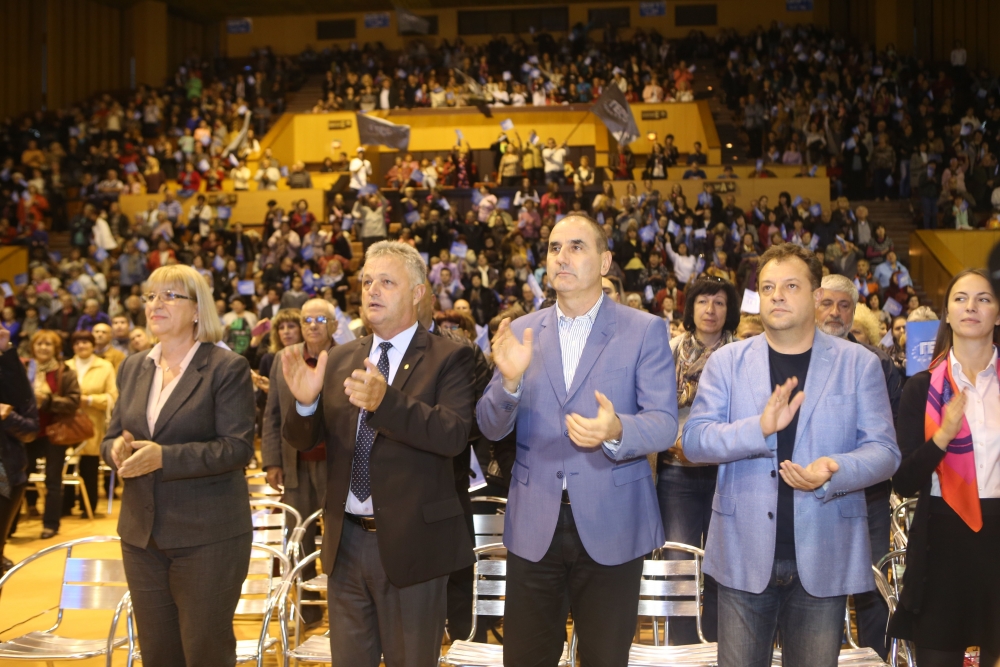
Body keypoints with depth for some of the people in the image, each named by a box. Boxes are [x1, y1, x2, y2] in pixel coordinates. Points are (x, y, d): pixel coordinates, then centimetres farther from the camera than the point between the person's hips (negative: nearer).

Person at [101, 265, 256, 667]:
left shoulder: (227, 368, -8)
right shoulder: (133, 368, 12)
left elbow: (238, 447, -15)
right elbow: (110, 438, 13)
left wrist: (164, 457, -25)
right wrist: (117, 449, -11)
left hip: (207, 538, -6)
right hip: (142, 535, 6)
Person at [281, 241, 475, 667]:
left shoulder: (448, 358, -8)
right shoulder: (339, 360, 7)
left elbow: (454, 435, -23)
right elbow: (302, 440, 4)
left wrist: (385, 403, -37)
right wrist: (305, 402, -18)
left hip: (411, 542, -5)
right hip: (346, 540, 5)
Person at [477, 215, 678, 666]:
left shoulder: (644, 330, -4)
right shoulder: (521, 332, 5)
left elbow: (664, 423, -11)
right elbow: (491, 427, 1)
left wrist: (616, 431, -32)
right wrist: (510, 379, -20)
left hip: (611, 525, -2)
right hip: (534, 525, 3)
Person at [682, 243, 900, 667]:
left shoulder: (858, 364, 1)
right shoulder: (726, 362, 3)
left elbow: (884, 450, -2)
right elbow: (694, 441, -5)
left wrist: (834, 471, -23)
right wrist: (760, 428, -22)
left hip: (823, 559, 0)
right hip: (744, 555, 1)